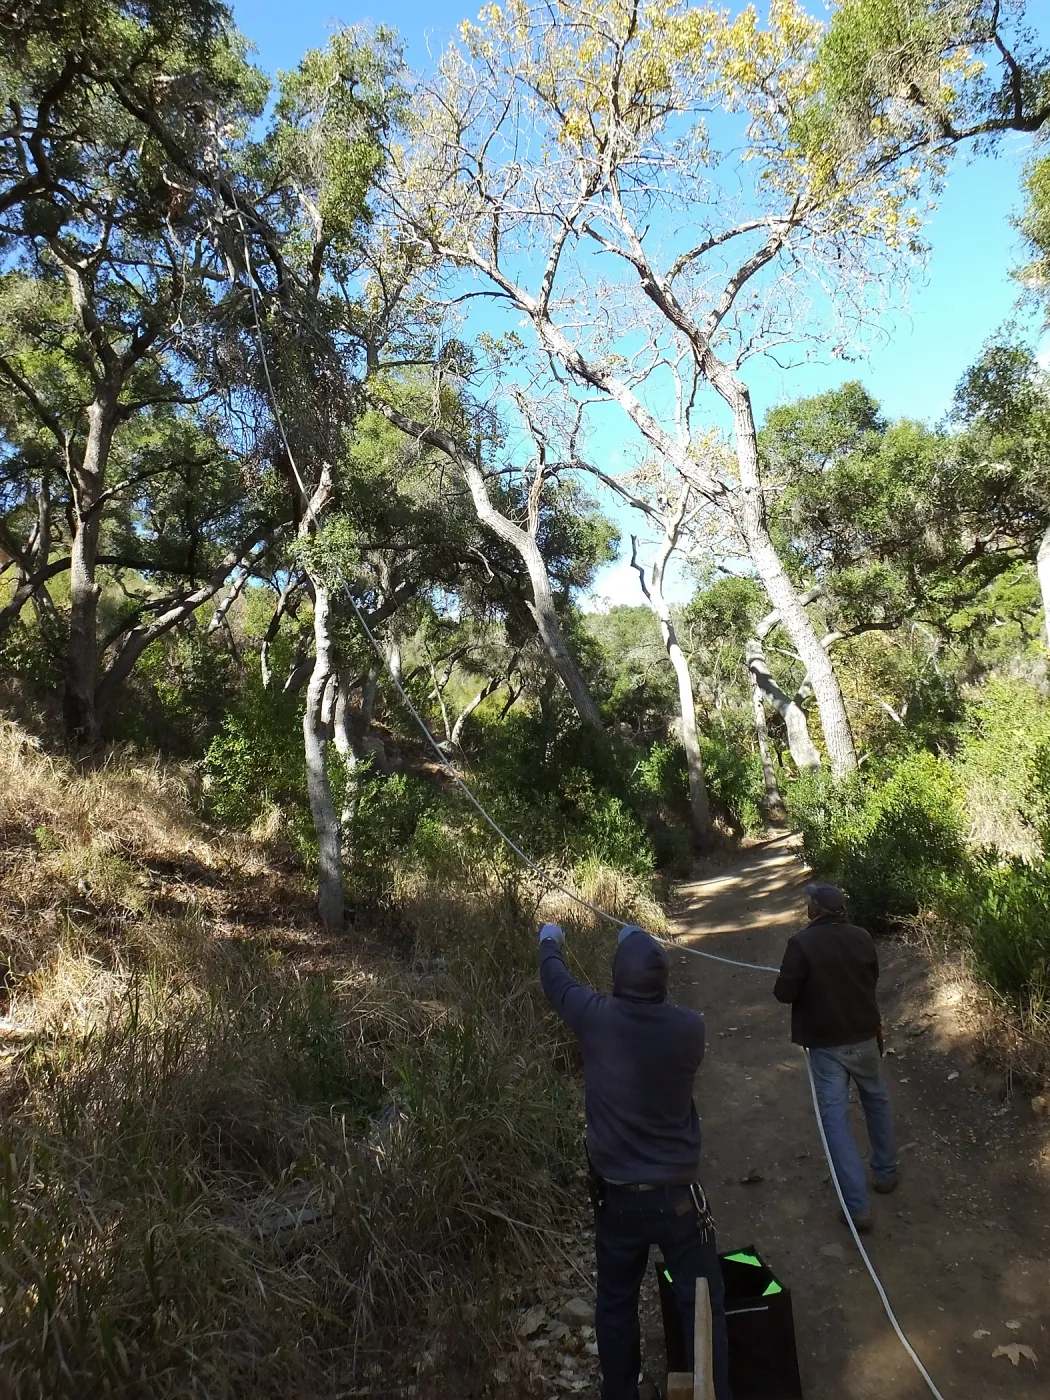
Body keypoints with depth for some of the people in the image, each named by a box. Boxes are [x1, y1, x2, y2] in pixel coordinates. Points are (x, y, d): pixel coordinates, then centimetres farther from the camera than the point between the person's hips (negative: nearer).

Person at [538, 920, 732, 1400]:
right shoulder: (689, 1027, -17)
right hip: (677, 1196, -1)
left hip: (616, 1197, 1)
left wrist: (549, 941, 25)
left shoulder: (596, 1018, -19)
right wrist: (645, 948, 20)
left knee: (616, 1305, 21)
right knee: (701, 1304, 15)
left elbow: (556, 981, 2)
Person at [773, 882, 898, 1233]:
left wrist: (799, 983, 4)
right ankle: (885, 1173, 39)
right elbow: (872, 980, 12)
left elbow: (785, 993, -17)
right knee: (876, 1101, 26)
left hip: (826, 1043, -4)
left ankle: (858, 1206, 0)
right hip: (864, 1036, 4)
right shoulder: (862, 937, -3)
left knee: (835, 1117, 1)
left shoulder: (801, 942, -18)